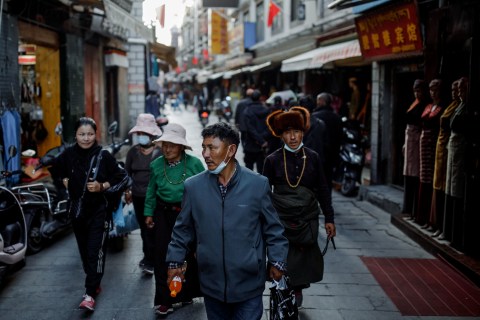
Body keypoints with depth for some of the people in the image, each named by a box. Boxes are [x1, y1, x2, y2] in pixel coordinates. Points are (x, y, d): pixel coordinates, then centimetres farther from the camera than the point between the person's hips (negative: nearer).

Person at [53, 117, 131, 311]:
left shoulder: (103, 156, -11)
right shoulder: (69, 154, -1)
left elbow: (124, 180, -7)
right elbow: (55, 167, 23)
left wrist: (103, 186, -18)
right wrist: (64, 180, 8)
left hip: (98, 211, -4)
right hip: (77, 210, 4)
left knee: (96, 253, -10)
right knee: (84, 251, 14)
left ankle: (90, 293, -6)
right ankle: (94, 284, 30)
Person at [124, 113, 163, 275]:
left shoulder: (160, 151, -6)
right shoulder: (133, 152, 8)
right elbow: (127, 173, 16)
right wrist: (127, 191, 14)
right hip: (138, 196, 5)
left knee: (151, 228, -7)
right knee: (144, 227, 12)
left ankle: (150, 261, 2)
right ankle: (149, 257, 26)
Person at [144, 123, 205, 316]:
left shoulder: (194, 163, -10)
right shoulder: (156, 165, -2)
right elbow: (151, 191, 8)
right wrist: (149, 213, 9)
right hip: (164, 214, 1)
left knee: (191, 254, 11)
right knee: (162, 255, 0)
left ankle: (188, 293, 34)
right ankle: (164, 300, 12)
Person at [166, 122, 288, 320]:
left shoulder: (258, 184, -8)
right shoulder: (193, 186, -3)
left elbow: (272, 228, 0)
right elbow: (183, 229, 7)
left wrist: (277, 262, -2)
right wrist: (175, 262, 6)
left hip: (249, 285, -2)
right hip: (212, 285, 2)